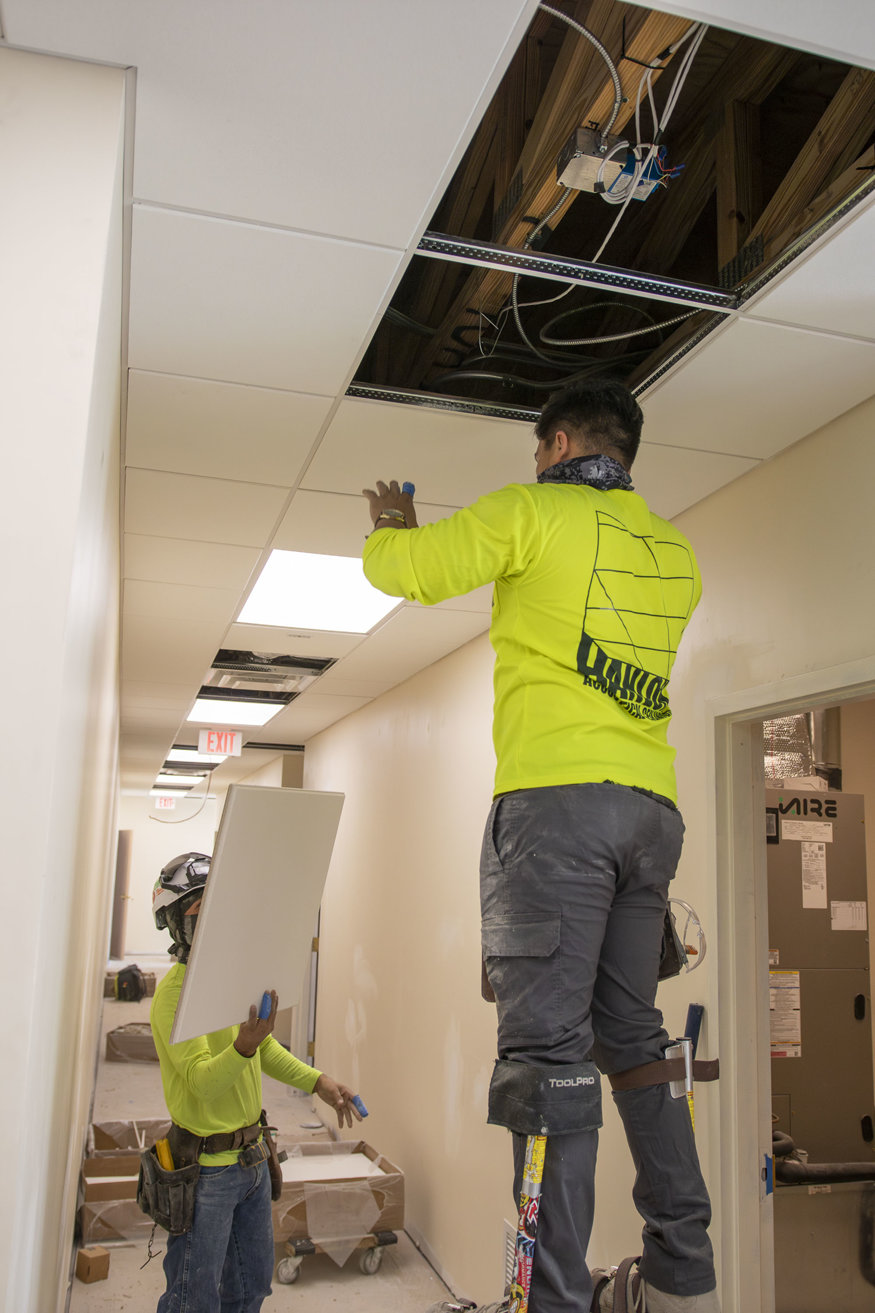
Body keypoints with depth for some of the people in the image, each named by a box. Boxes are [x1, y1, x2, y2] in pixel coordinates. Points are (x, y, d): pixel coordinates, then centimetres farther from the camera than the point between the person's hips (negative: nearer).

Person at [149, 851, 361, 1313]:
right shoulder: (174, 994, -20)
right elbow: (203, 1081, -27)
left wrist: (318, 1082, 5)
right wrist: (244, 1044, -45)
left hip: (251, 1156, 8)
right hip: (206, 1167, -8)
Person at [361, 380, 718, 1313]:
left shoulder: (535, 511, 0)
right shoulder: (674, 554, 19)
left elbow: (397, 570, 2)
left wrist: (390, 522, 25)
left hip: (558, 798, -7)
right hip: (652, 809, 7)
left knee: (548, 1042, -7)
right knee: (631, 1034, 15)